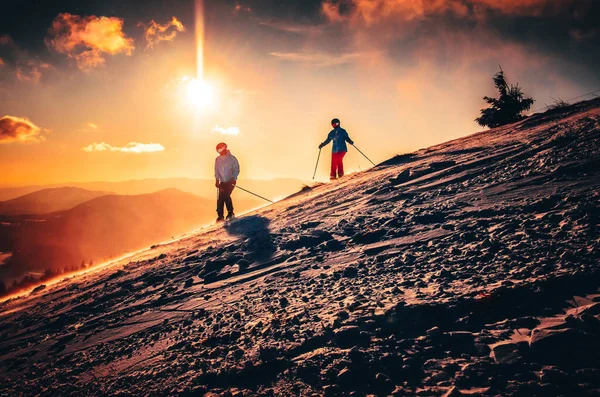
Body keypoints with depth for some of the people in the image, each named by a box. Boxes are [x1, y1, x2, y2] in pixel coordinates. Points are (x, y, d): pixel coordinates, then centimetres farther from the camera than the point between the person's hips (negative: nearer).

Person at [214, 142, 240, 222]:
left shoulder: (232, 158, -8)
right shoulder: (218, 159, 5)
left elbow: (236, 170, -8)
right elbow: (216, 170, 11)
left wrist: (233, 179, -18)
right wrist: (217, 179, 1)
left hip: (231, 181, -4)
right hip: (222, 182, 4)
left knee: (226, 195, -18)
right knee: (220, 198, -3)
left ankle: (230, 213, 0)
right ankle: (220, 216, 3)